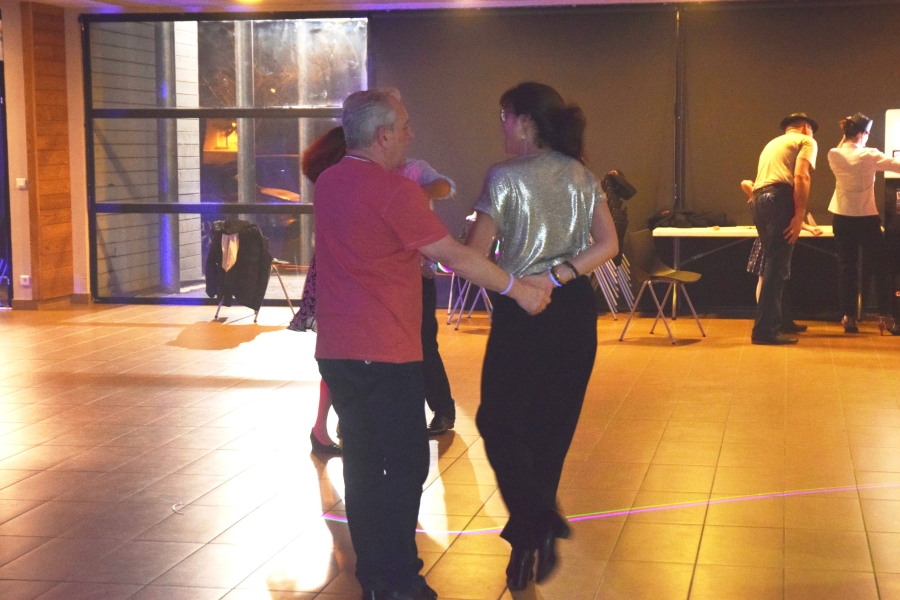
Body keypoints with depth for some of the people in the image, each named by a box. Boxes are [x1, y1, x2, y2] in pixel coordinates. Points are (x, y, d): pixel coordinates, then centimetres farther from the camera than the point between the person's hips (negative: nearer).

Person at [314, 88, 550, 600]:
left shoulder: (328, 184, 10)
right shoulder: (394, 191, -14)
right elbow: (456, 257, -12)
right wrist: (518, 288, -3)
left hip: (337, 349, 8)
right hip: (385, 354, -8)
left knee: (363, 460, 12)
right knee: (407, 461, -1)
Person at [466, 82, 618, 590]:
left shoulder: (506, 177, -11)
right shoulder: (582, 175, 6)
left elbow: (474, 253, -11)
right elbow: (608, 244, -2)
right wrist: (559, 275, -7)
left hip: (522, 309, -6)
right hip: (575, 308, 6)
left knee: (500, 421, 6)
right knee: (553, 423, 16)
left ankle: (535, 527, -10)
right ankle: (536, 530, 26)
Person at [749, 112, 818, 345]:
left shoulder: (772, 144, 33)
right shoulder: (806, 141, 10)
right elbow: (800, 177, -8)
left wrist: (797, 217, 36)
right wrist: (800, 214, -14)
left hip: (759, 201, 8)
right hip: (780, 200, -8)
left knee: (773, 263, 15)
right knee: (777, 267, -8)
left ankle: (773, 324, 18)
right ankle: (764, 330, -12)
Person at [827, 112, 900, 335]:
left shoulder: (834, 155, -4)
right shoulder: (868, 156, -15)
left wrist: (844, 139, 8)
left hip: (842, 217, 4)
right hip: (866, 217, -4)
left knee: (846, 267, 8)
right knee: (879, 266, 5)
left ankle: (849, 317, 5)